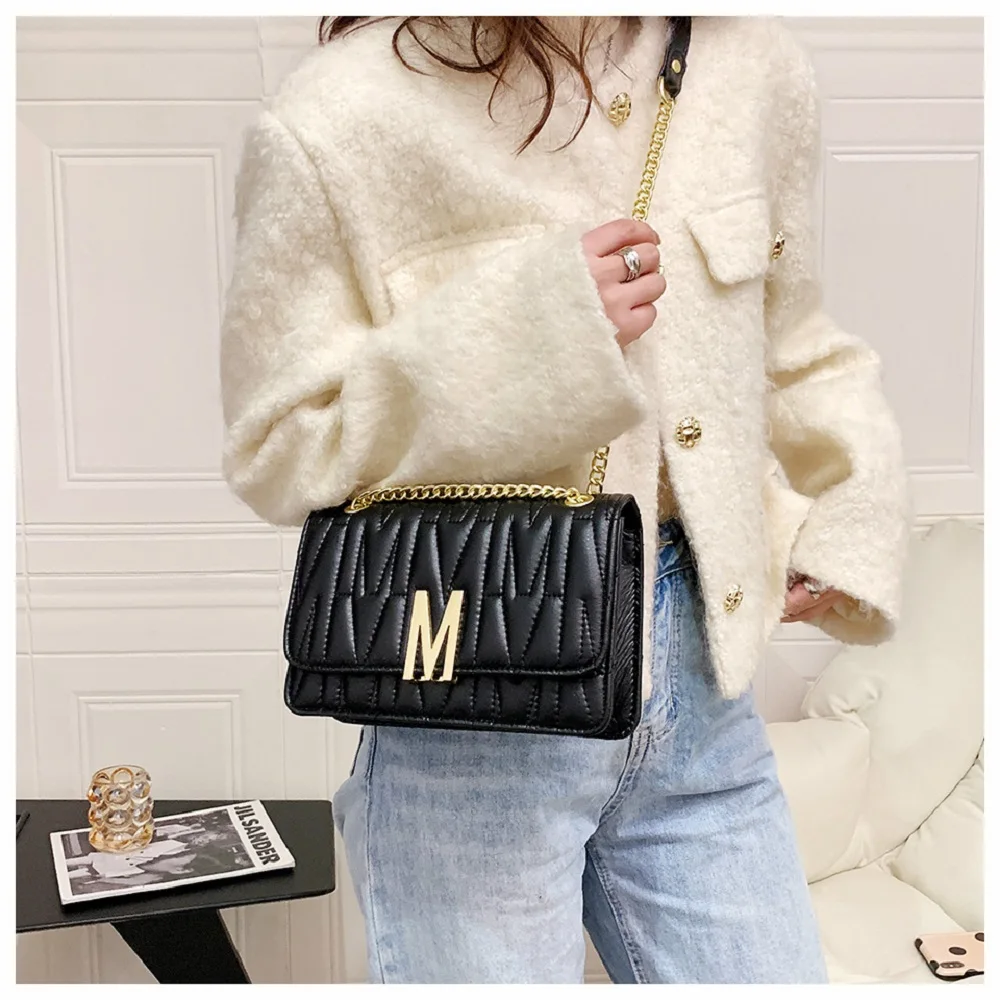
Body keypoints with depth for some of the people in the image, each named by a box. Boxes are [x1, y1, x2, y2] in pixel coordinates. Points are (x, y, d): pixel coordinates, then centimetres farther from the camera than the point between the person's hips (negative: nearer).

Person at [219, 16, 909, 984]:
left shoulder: (755, 64, 4)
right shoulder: (334, 123, -11)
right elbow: (275, 449, -10)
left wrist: (848, 527, 6)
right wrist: (528, 326, -20)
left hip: (701, 669, 5)